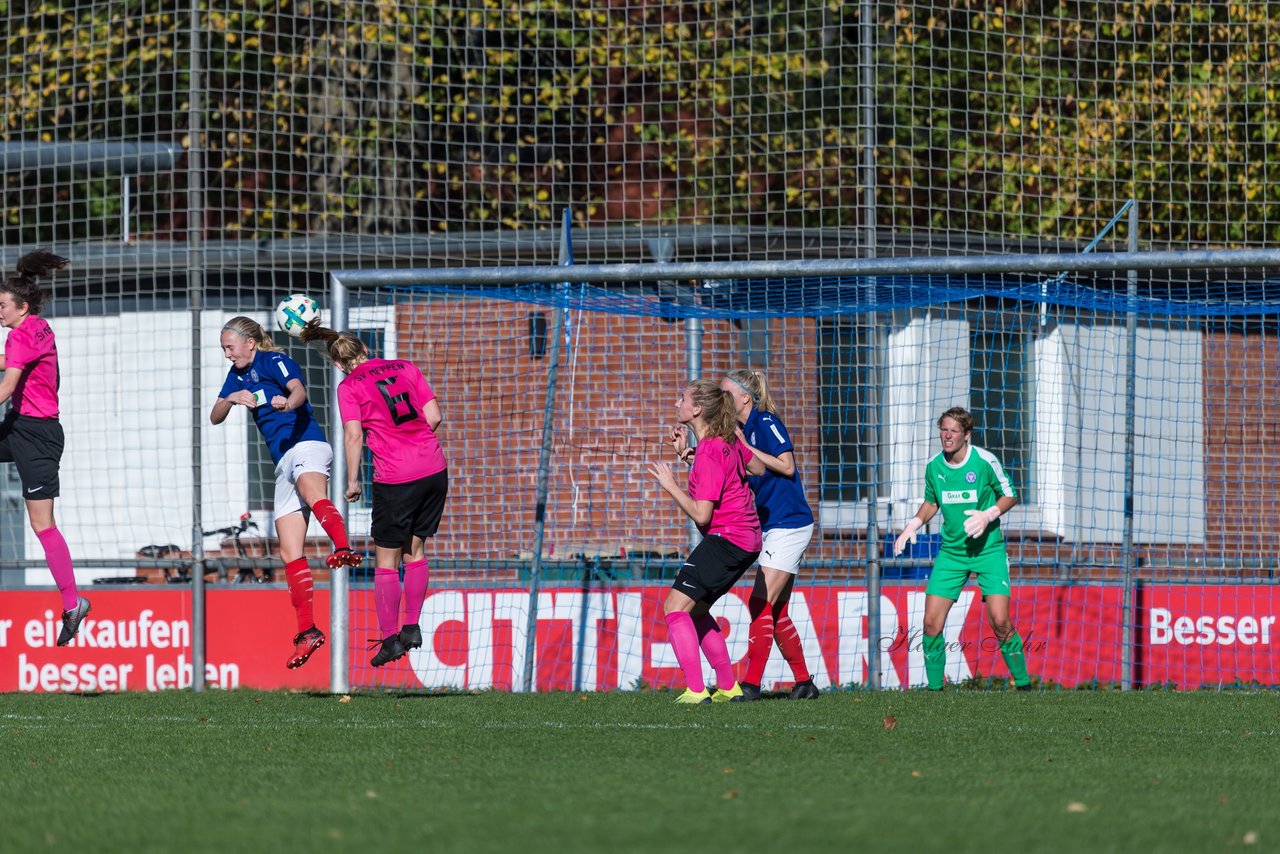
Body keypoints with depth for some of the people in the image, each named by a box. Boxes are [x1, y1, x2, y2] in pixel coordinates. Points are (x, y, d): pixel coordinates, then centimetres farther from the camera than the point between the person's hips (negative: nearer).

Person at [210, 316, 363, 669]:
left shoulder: (273, 361, 0)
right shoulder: (237, 374, 23)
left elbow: (298, 389, -19)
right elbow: (215, 417, 22)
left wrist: (288, 402, -43)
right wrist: (232, 398, -1)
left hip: (305, 444, -8)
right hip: (284, 462, 8)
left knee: (310, 492, -42)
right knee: (290, 553, 1)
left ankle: (344, 549, -67)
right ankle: (306, 630, 0)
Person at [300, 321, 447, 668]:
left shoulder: (349, 387, -2)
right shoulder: (405, 367, 10)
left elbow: (354, 435, -10)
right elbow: (434, 416, 7)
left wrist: (352, 481, -3)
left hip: (395, 480, -5)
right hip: (434, 470, 5)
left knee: (386, 561, 5)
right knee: (415, 549, 18)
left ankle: (390, 639, 3)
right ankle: (412, 628, 18)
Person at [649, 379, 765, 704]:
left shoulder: (709, 454, -19)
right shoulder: (728, 440, 8)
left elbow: (701, 514, -22)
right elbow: (758, 469, 27)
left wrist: (670, 485, -13)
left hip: (726, 539, -10)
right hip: (747, 539, 10)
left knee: (675, 606, -11)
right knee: (696, 610, 19)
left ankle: (696, 690, -19)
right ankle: (728, 687, 20)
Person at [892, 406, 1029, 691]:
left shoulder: (985, 461, -11)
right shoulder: (933, 466, 1)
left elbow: (1009, 496, 0)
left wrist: (988, 515, -18)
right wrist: (914, 524, 2)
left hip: (988, 548, -4)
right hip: (951, 552, 4)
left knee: (1000, 622, -15)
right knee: (931, 623, -6)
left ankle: (1023, 685, 0)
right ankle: (934, 688, 8)